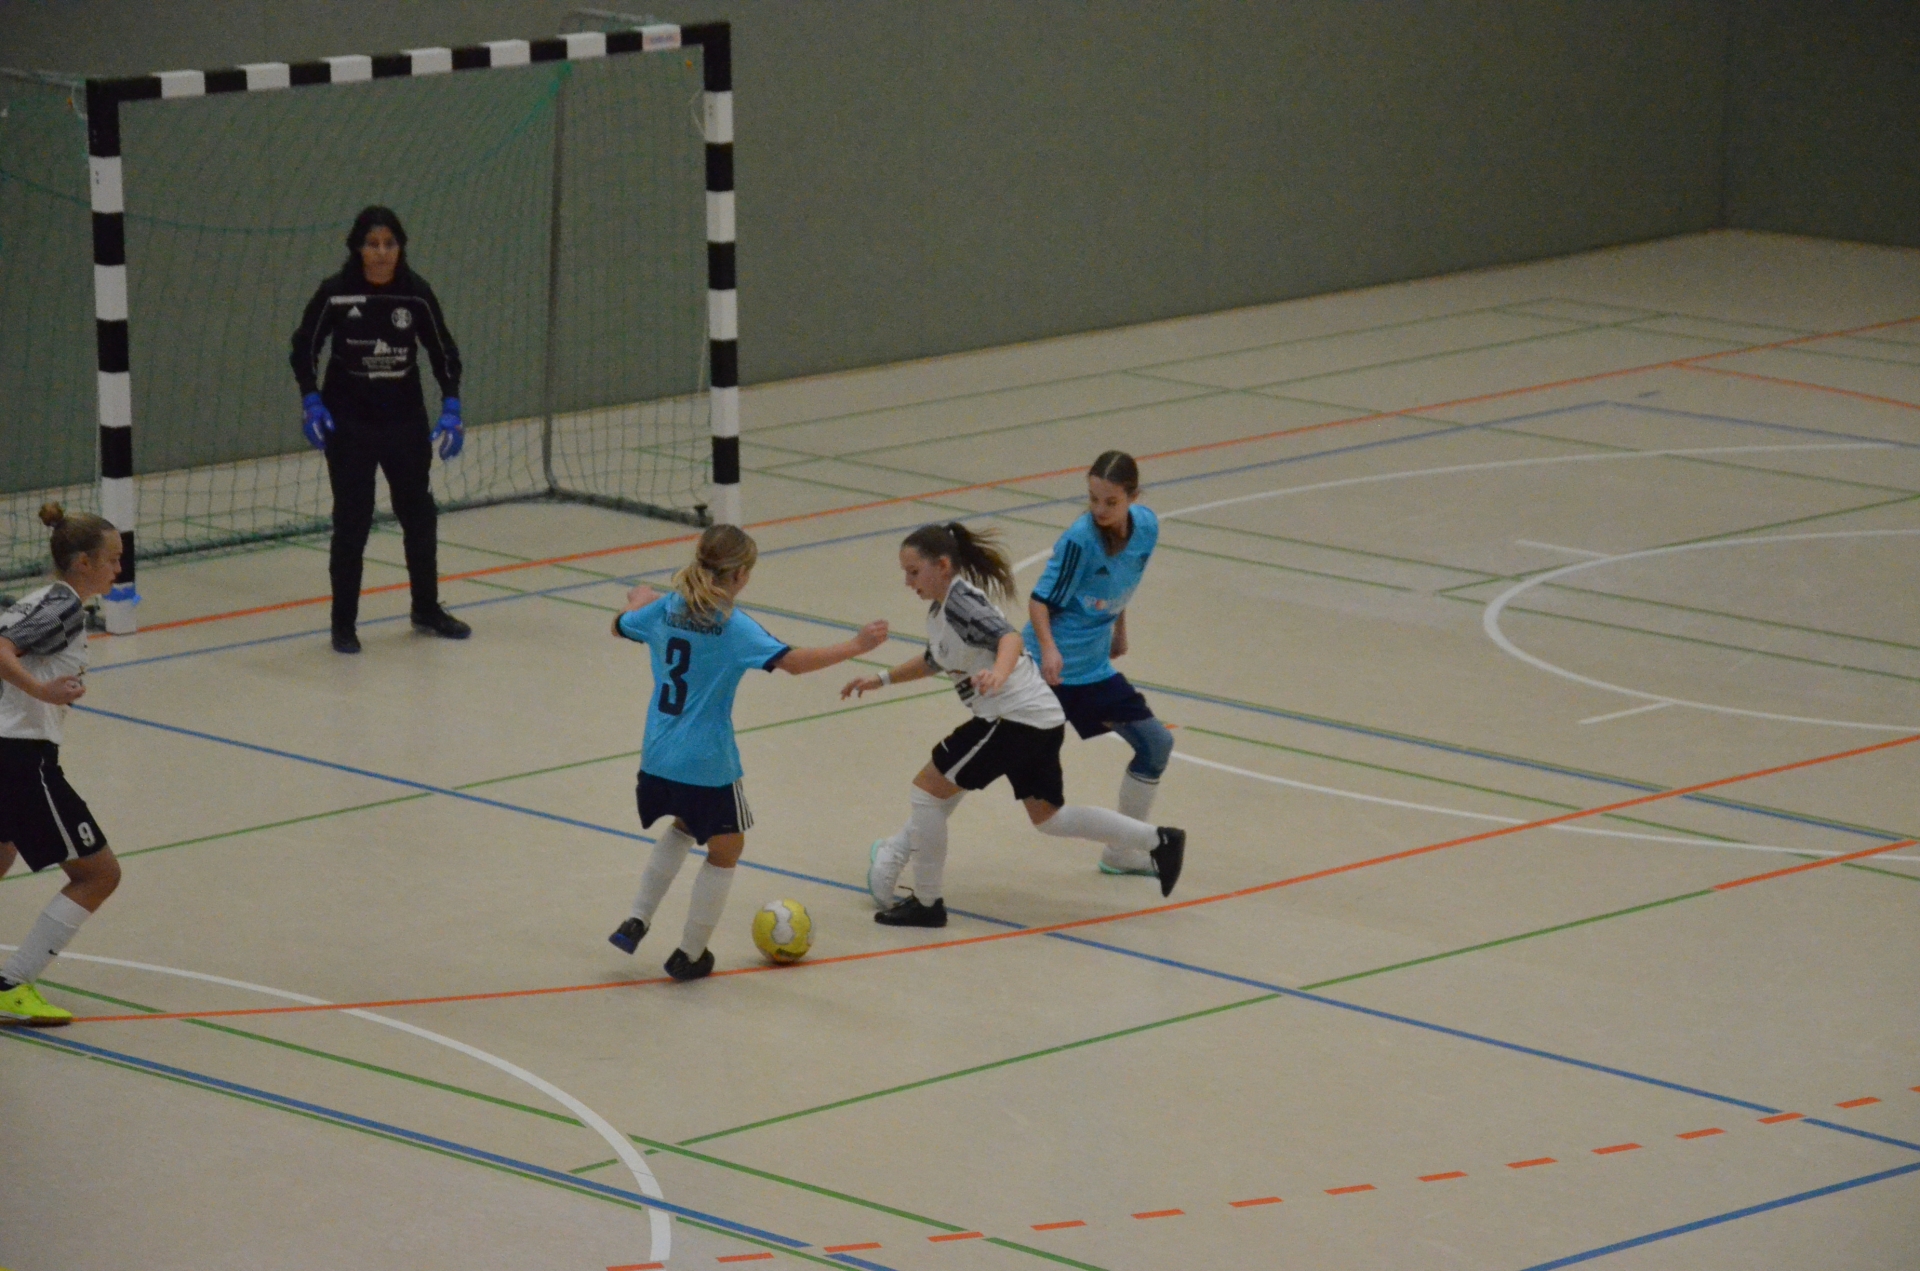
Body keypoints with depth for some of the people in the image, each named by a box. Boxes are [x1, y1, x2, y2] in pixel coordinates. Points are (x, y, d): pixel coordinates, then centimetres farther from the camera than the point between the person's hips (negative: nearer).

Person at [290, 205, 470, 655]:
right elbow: (304, 348, -2)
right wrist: (311, 401, -13)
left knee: (419, 513, 13)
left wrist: (450, 407, -5)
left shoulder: (416, 294, -6)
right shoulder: (335, 294, -12)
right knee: (352, 520, -2)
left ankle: (426, 609, 31)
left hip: (405, 420, 3)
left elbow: (444, 352, 4)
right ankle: (343, 623, 7)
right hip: (349, 422, -3)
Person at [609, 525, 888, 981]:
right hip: (707, 765, -7)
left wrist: (640, 599, 43)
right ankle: (690, 955, 19)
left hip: (657, 757, 7)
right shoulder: (733, 627, -18)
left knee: (684, 827, 32)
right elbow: (793, 661, -28)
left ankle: (636, 922, 25)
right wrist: (856, 646, -22)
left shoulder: (665, 609, 1)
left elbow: (621, 626, 21)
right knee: (726, 848, 14)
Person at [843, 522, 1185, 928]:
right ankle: (1158, 841, 26)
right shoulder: (939, 610, 14)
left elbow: (1010, 637, -33)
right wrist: (882, 679, 28)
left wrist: (999, 673, -52)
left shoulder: (960, 601, -16)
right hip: (1039, 719, 10)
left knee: (927, 790, -4)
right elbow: (935, 661, 33)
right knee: (1049, 817, 22)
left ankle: (927, 902, 2)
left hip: (1014, 719, -10)